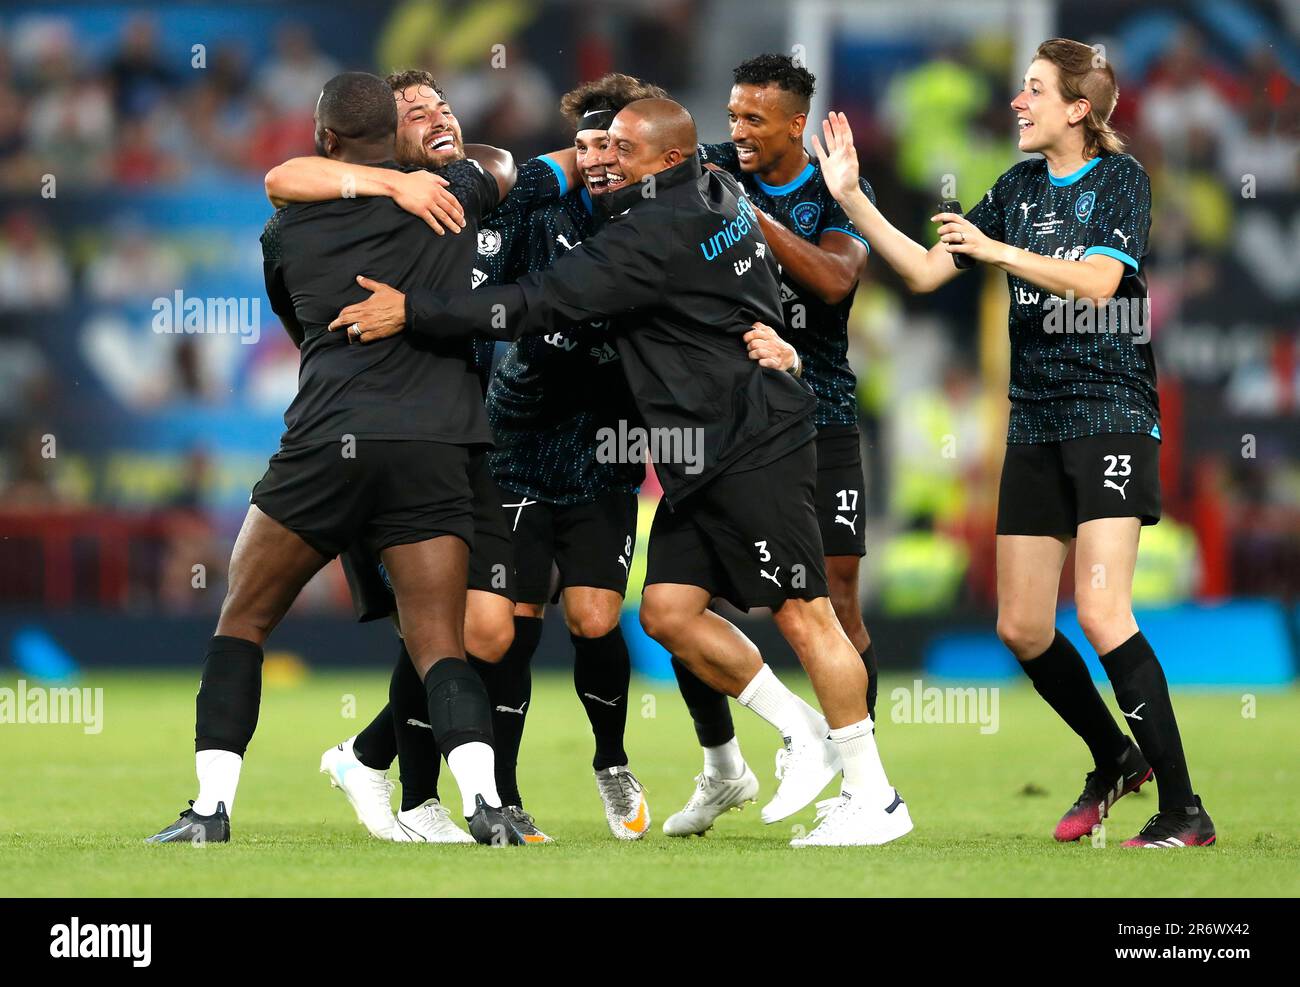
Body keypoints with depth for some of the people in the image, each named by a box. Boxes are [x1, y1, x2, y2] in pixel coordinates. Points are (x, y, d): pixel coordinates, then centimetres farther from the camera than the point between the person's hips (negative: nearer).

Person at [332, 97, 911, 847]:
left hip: (753, 449, -10)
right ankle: (805, 735, 17)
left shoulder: (658, 233, -18)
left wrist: (414, 311, -20)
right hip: (704, 459, 10)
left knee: (802, 614, -5)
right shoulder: (722, 196, 10)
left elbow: (543, 304, -21)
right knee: (668, 612, 7)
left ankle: (875, 797, 1)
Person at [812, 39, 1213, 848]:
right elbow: (925, 270, 12)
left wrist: (999, 250, -19)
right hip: (1036, 424, 7)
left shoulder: (1121, 178, -6)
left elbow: (1097, 282, -19)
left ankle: (1184, 812, -13)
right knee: (1021, 628, 6)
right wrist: (851, 196, 4)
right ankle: (1116, 759, 28)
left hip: (1110, 416, -7)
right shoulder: (1018, 188, 12)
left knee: (1100, 613, -18)